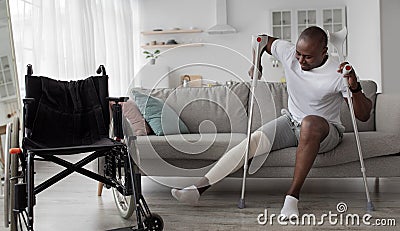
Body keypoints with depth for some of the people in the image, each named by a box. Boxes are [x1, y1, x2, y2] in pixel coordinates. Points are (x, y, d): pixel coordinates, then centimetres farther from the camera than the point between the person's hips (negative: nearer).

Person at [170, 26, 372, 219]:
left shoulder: (337, 74, -22)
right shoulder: (287, 52, -10)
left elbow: (364, 116, -23)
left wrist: (354, 87, -39)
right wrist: (256, 63, -2)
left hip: (326, 131, -4)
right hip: (291, 122, 5)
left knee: (310, 122, -41)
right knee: (255, 139, -20)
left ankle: (292, 196, -37)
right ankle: (198, 188, -27)